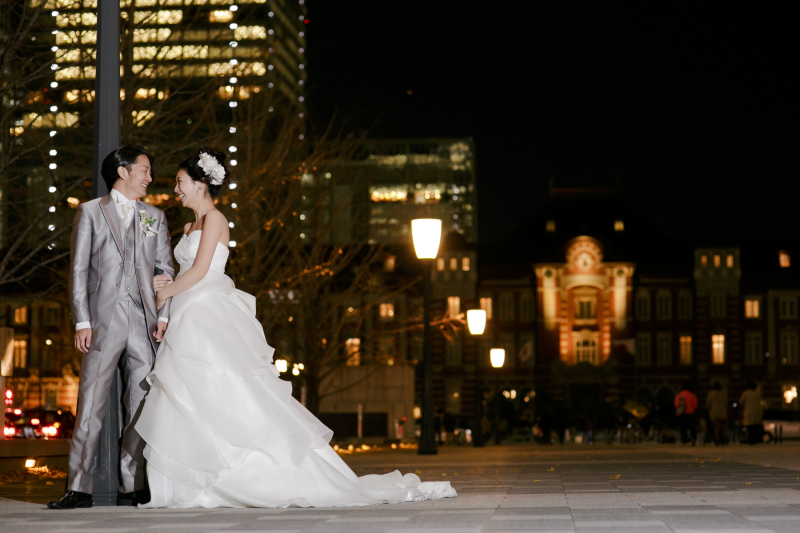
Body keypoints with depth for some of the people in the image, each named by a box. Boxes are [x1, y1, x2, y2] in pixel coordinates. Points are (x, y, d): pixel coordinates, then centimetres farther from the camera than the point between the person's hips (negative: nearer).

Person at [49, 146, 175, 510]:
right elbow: (78, 270, 3)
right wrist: (82, 322, -6)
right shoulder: (90, 212, 8)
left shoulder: (155, 217, 17)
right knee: (91, 405, -5)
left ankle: (133, 487, 7)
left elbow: (166, 269, 13)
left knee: (141, 407, 2)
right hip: (104, 321, -3)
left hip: (145, 322, 3)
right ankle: (79, 488, -3)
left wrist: (164, 316, 0)